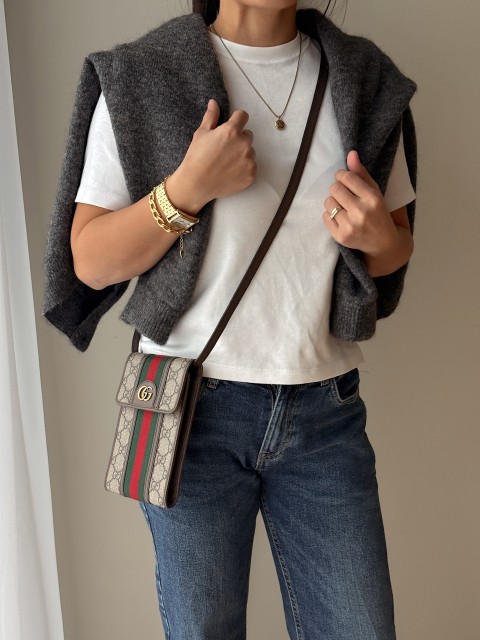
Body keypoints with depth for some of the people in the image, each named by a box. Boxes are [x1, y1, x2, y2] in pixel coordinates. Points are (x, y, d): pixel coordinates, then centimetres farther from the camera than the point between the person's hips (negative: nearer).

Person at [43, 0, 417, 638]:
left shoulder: (365, 78, 6)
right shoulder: (139, 79, -2)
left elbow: (397, 247, 13)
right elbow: (90, 262, -3)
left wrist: (379, 235, -11)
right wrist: (188, 186, -19)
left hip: (327, 411, 3)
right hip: (195, 410, -2)